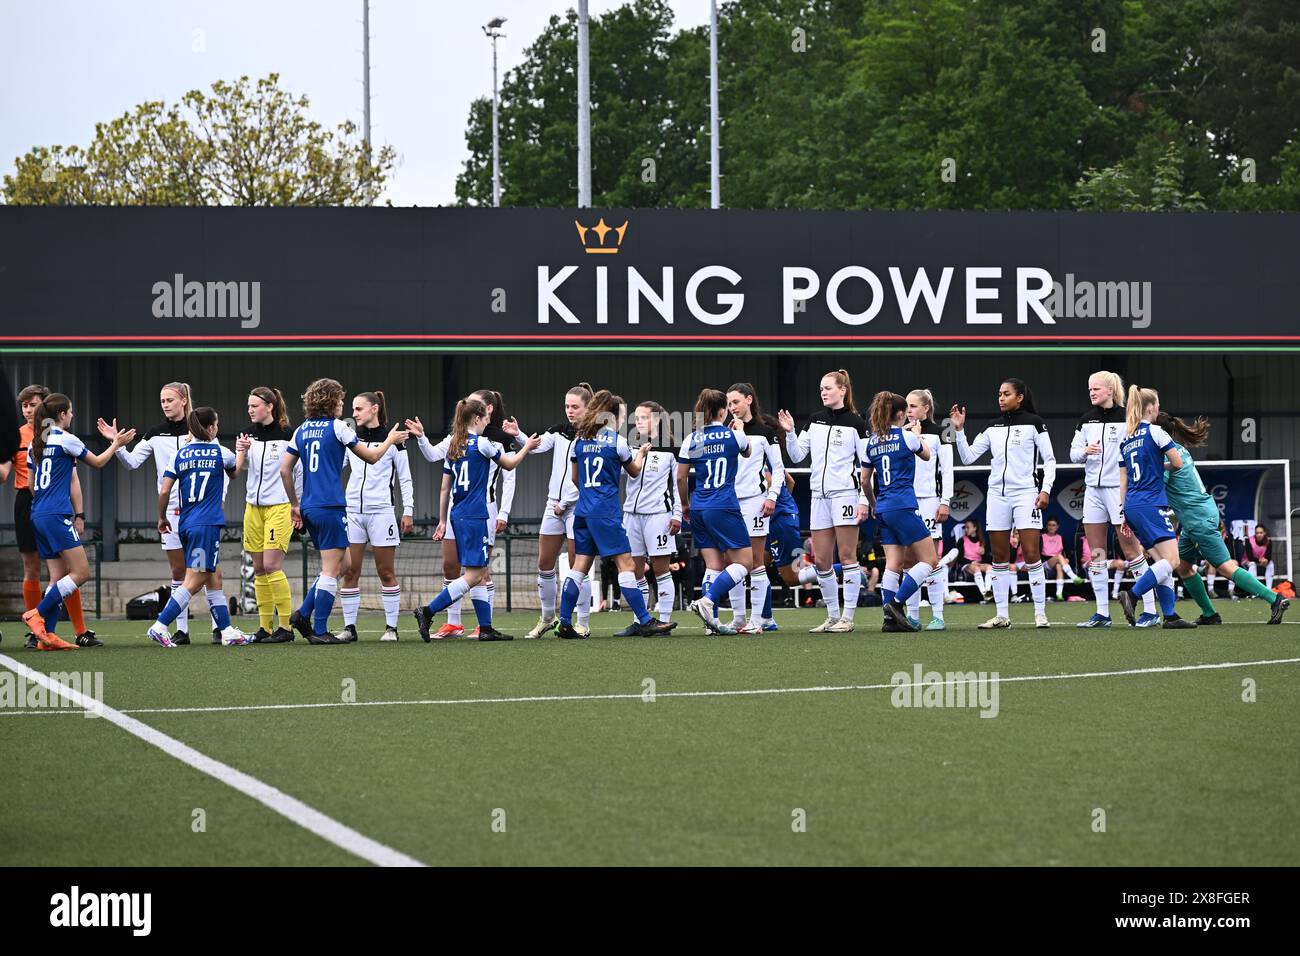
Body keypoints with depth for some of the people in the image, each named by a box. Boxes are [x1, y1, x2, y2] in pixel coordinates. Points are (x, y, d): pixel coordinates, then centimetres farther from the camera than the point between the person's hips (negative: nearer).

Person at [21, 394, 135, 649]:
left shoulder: (35, 444, 15)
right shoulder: (65, 439, -6)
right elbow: (97, 462, 6)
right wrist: (116, 444, 21)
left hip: (38, 516, 9)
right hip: (57, 515, -9)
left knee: (59, 576, 8)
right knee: (81, 572, -7)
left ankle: (47, 635, -1)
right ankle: (37, 614, -14)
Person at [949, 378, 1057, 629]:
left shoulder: (1033, 423, 0)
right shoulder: (993, 427, 12)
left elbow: (1049, 459, 0)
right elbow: (968, 457, 10)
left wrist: (1046, 489, -11)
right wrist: (959, 430, -1)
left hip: (1026, 493, -5)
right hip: (997, 493, 5)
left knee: (1032, 553, -10)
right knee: (999, 556, 4)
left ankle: (1040, 613, -7)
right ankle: (1001, 615, 7)